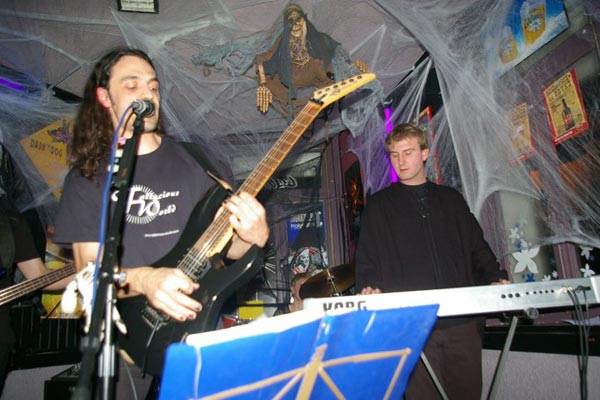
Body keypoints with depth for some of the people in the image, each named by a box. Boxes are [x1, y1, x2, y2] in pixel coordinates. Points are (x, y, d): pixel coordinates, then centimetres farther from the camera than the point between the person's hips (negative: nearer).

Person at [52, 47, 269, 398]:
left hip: (196, 331, 1)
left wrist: (253, 237, -20)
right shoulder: (86, 177, 0)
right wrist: (142, 279, -25)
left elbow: (225, 245, 2)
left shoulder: (192, 159, 1)